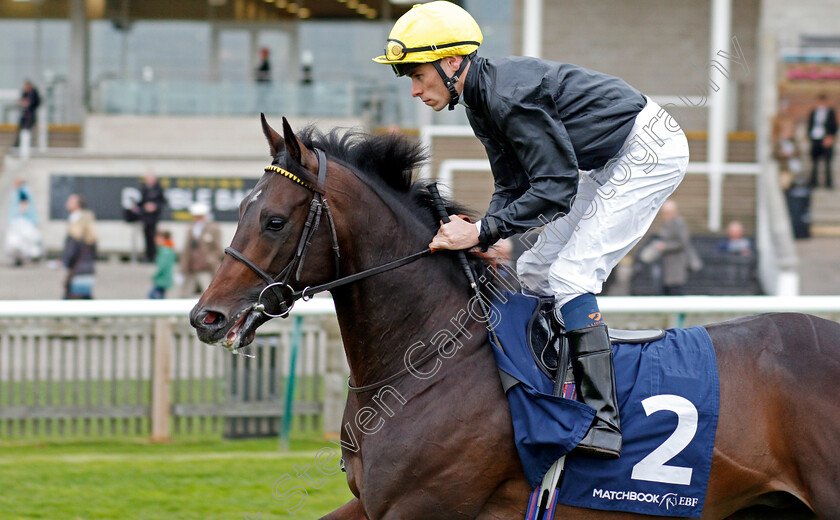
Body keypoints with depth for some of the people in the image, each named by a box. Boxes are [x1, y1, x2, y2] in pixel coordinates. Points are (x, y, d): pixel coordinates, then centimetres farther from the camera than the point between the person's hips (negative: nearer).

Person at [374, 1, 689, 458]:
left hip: (652, 148, -11)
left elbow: (556, 188, -28)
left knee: (569, 276, -19)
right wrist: (482, 238, -10)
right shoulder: (482, 102, 4)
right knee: (534, 271, 12)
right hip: (616, 161, 11)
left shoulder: (510, 95, -27)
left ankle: (601, 421, -23)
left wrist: (483, 232, -28)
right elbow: (513, 185, 8)